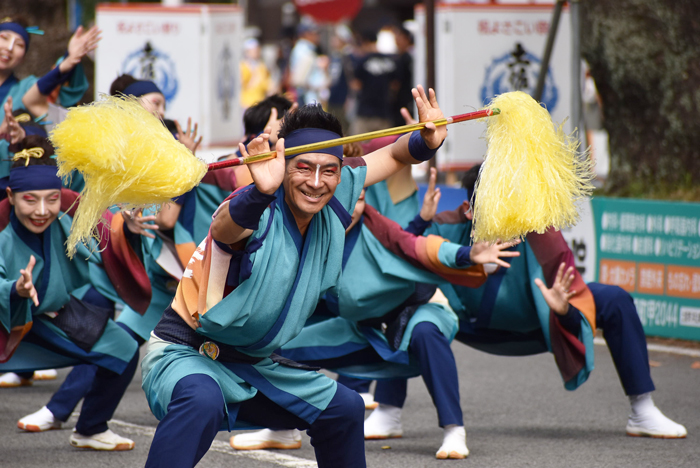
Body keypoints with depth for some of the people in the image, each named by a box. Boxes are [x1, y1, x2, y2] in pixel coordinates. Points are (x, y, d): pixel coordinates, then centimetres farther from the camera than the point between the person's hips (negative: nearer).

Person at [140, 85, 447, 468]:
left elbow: (394, 156, 7)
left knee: (343, 408, 16)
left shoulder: (335, 201, -6)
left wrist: (426, 142, -17)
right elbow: (225, 227, -52)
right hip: (186, 354, -8)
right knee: (202, 401, -39)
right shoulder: (259, 211, -26)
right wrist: (261, 191, -73)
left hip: (253, 364, 8)